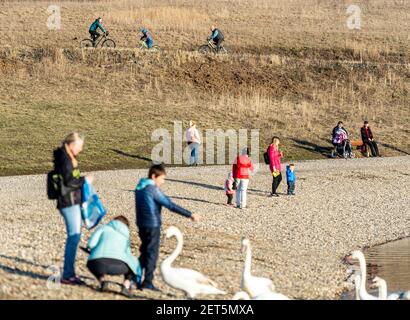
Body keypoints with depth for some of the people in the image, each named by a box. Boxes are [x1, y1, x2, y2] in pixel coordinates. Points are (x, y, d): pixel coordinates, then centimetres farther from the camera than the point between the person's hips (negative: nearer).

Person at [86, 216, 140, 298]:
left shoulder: (104, 228, 24)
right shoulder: (126, 235, 31)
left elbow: (90, 244, 9)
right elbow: (128, 255, 42)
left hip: (98, 264, 0)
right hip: (117, 265, 0)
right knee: (134, 262, 32)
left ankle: (102, 281, 9)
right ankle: (126, 286, 8)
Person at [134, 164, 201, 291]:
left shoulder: (140, 187, 10)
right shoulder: (153, 189, -17)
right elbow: (170, 205, -20)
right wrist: (190, 215, -19)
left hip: (142, 225, 8)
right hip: (152, 225, -8)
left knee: (145, 252, 17)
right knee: (152, 253, 0)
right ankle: (148, 282, 2)